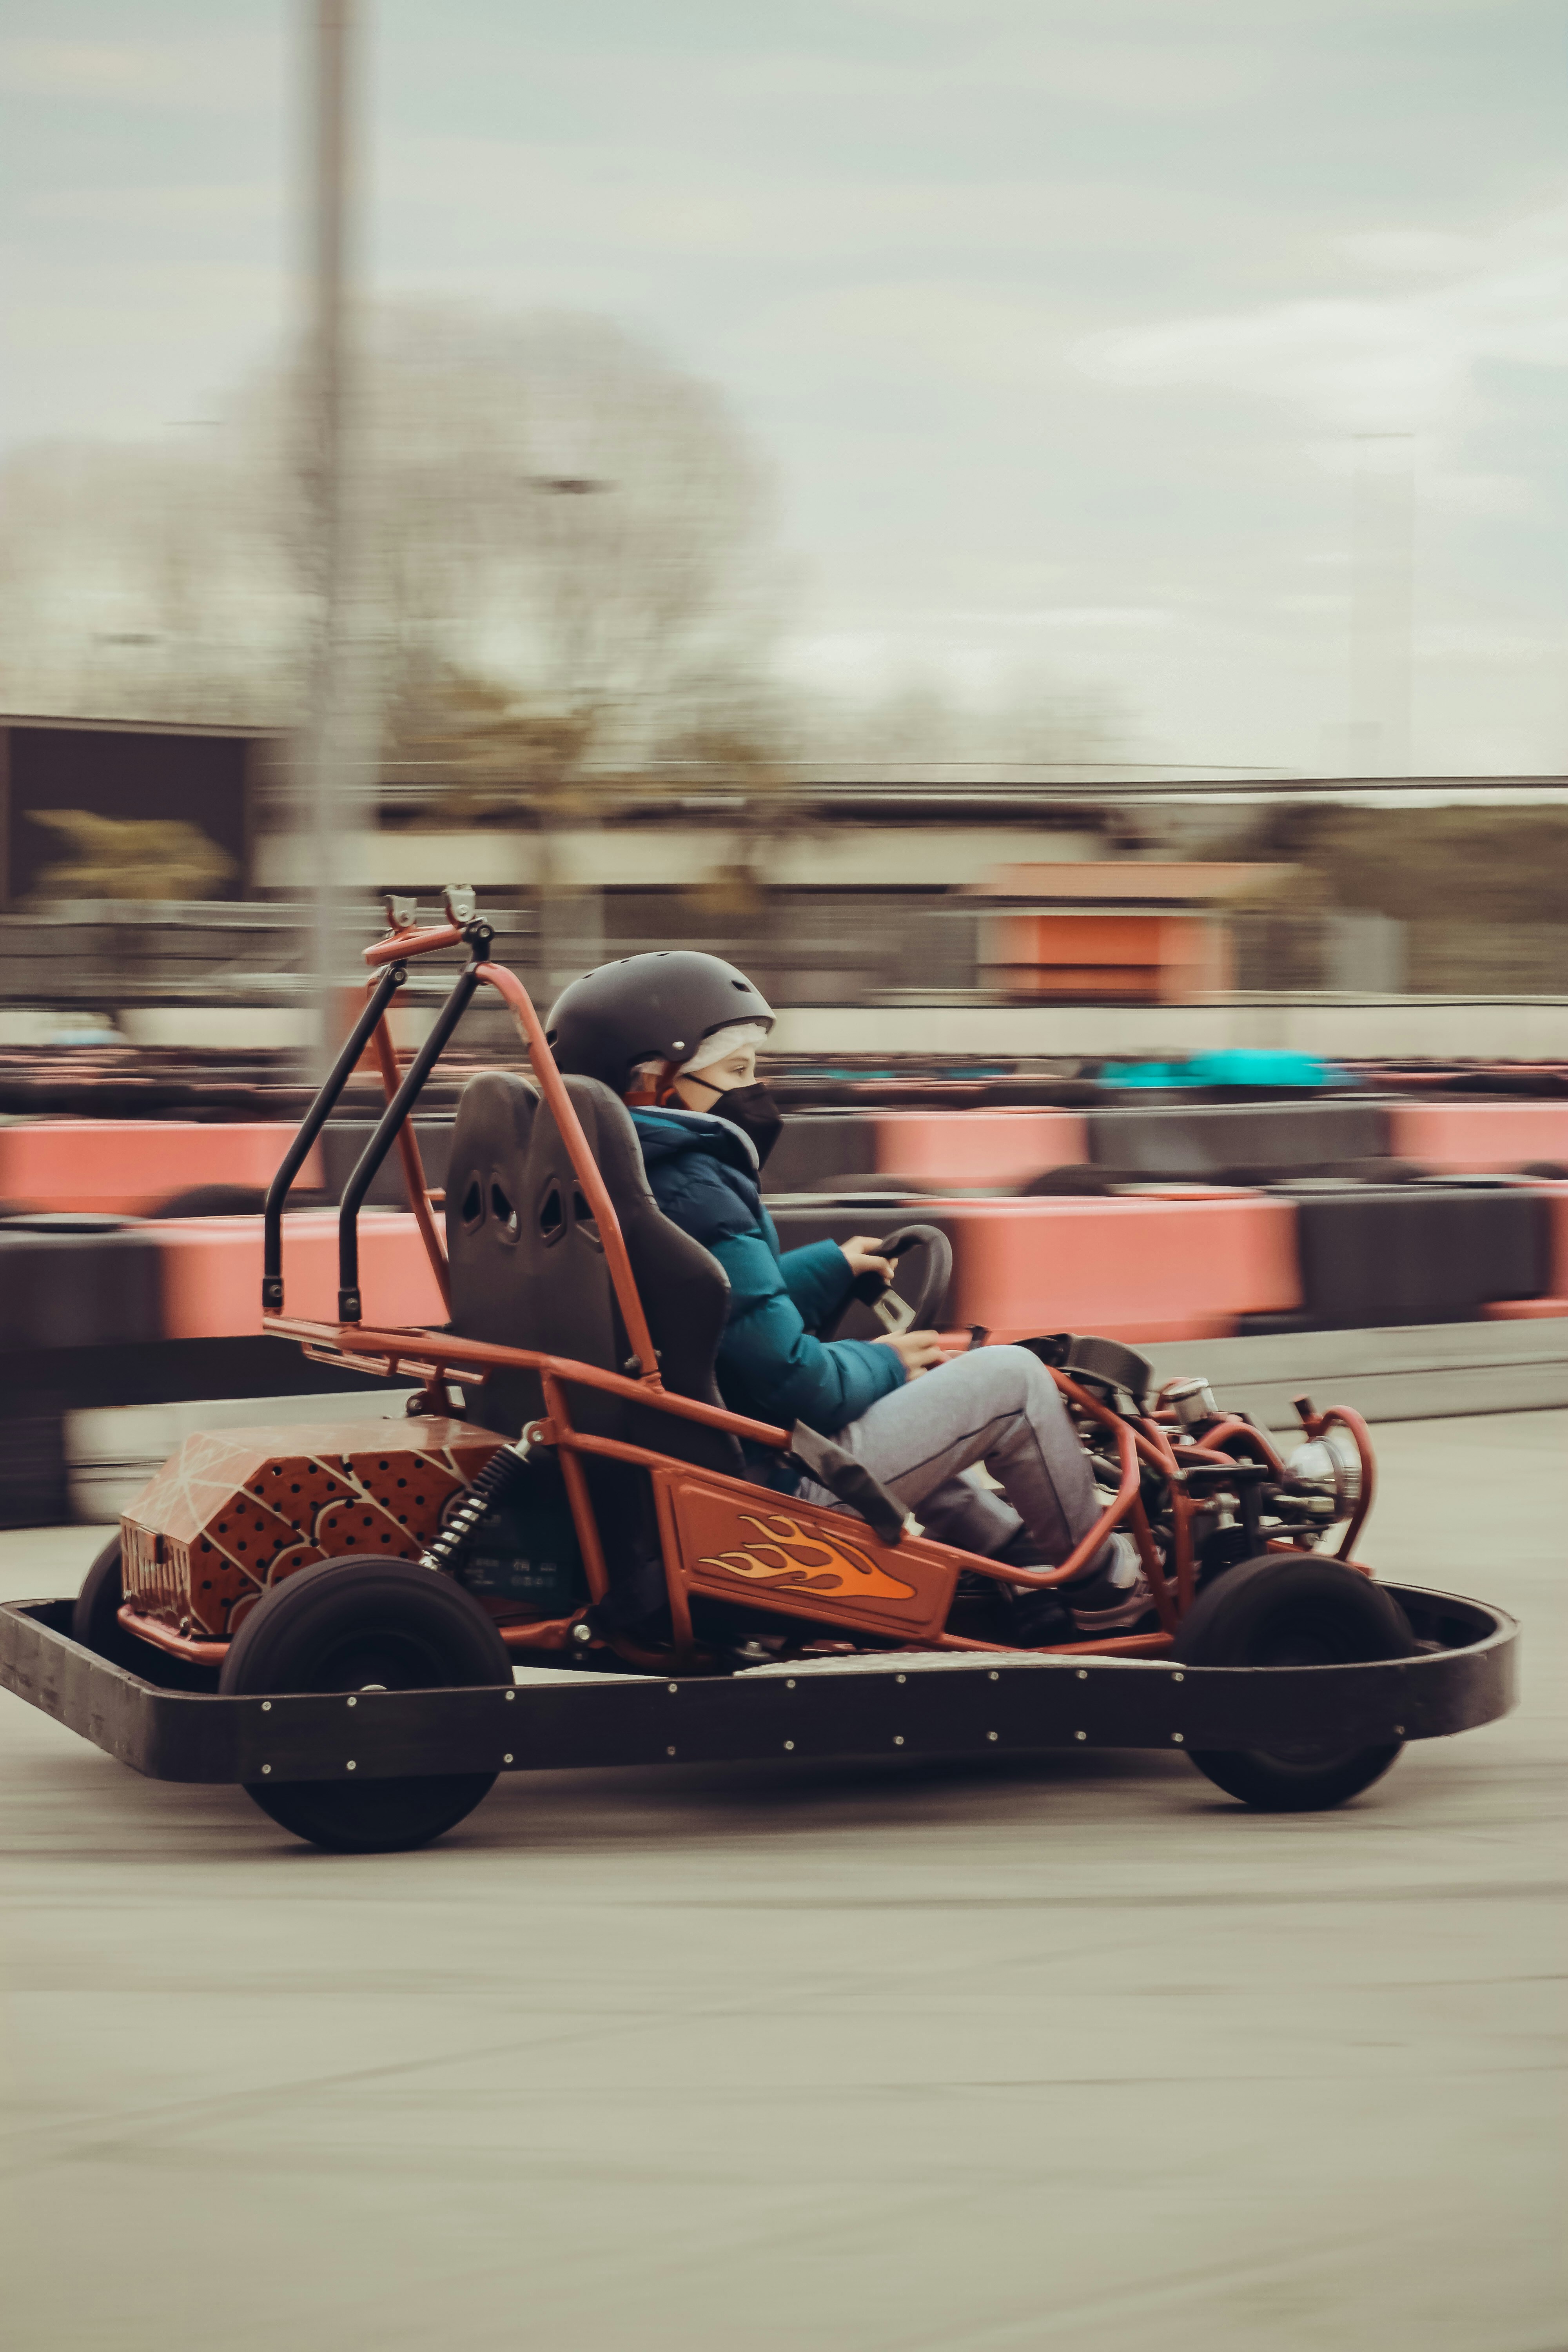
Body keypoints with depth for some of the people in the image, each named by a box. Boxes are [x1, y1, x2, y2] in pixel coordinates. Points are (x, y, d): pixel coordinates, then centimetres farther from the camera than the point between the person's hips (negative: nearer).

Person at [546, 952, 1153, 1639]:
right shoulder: (694, 1197, -22)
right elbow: (793, 1380, -23)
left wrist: (828, 1268, 22)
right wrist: (881, 1364, -4)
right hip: (774, 1486, -10)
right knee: (1011, 1379, 0)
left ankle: (1025, 1569, 31)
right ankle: (1103, 1589, 17)